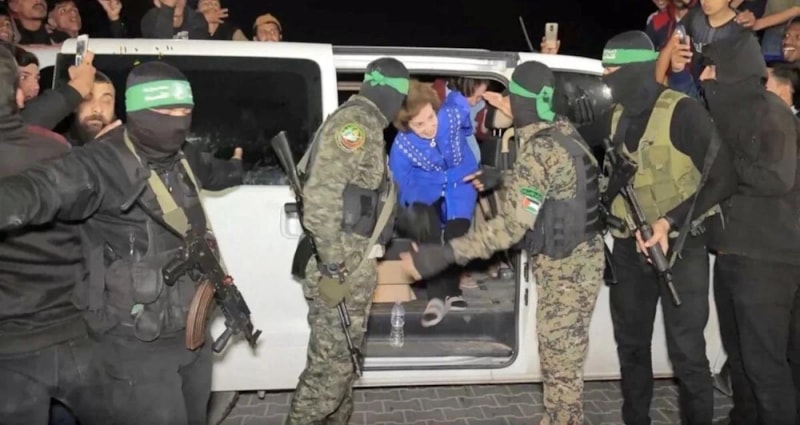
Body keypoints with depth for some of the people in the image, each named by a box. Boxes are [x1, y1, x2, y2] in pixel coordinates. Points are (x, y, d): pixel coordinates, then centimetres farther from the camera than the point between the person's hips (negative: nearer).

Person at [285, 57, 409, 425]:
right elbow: (321, 197, -25)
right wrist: (333, 266, -23)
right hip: (344, 268, -10)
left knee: (340, 359, 19)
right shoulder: (357, 122, -14)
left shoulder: (359, 123, 17)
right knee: (333, 364, -1)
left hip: (348, 265, 10)